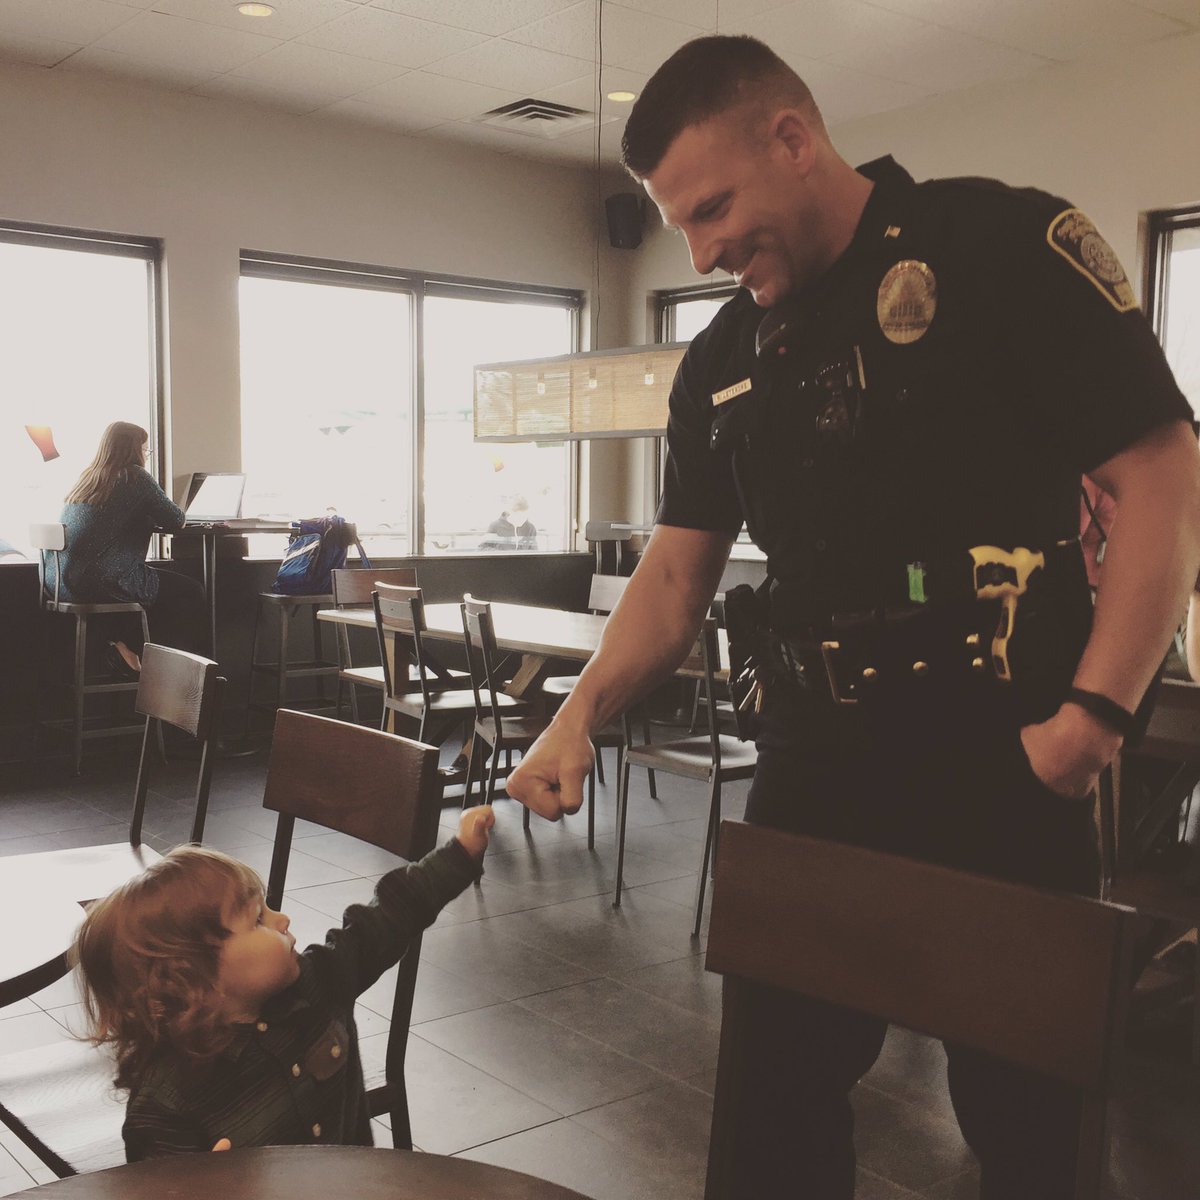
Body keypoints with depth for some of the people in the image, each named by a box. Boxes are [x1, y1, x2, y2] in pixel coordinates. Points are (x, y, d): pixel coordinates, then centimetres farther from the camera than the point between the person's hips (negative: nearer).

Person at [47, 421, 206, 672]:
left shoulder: (86, 479, 16)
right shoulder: (135, 477, -6)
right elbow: (176, 520, 0)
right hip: (101, 583, -9)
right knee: (189, 591, 6)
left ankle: (123, 644, 19)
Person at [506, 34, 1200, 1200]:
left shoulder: (1002, 245, -7)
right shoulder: (721, 359, 11)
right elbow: (676, 568, 11)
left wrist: (1094, 714, -19)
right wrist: (581, 715, -4)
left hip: (993, 757, -5)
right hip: (811, 757, 6)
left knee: (1024, 1097, 10)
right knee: (774, 1077, 15)